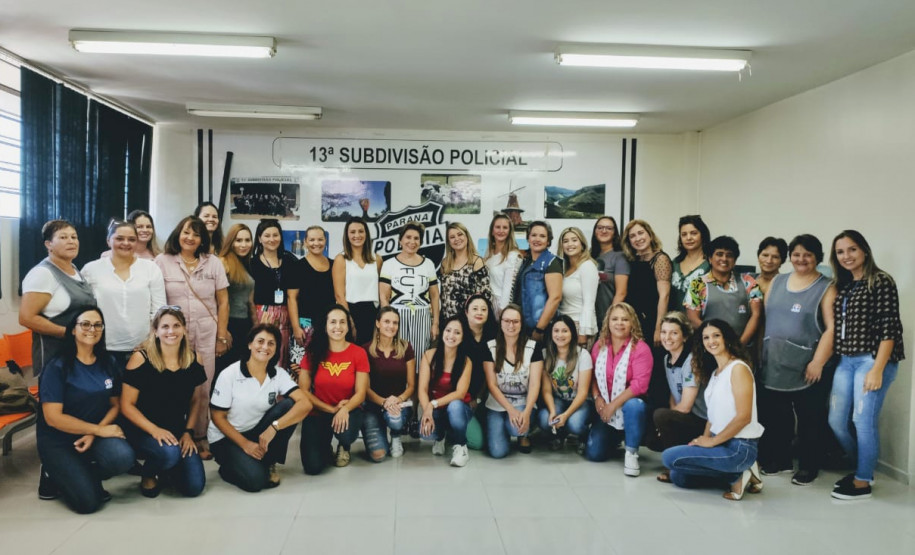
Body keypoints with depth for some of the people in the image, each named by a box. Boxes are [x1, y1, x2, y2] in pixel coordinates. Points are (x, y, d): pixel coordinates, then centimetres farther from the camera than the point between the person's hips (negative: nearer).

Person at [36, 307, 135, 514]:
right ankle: (55, 477, 14)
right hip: (58, 441, -4)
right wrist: (99, 429, -19)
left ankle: (85, 476, 6)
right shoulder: (57, 367, -12)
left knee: (123, 457, -29)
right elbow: (53, 417, -17)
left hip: (97, 433, 4)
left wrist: (94, 433, -12)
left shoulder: (107, 363, 3)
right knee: (88, 502, -19)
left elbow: (114, 405, 6)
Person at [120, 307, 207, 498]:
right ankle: (148, 474, 2)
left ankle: (165, 469, 26)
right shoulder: (141, 359, -13)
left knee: (194, 487, -8)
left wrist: (188, 432, 0)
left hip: (177, 432, 4)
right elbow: (127, 405, -11)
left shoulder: (193, 360, -1)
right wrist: (154, 430, -22)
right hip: (142, 431, -4)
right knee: (170, 452, -36)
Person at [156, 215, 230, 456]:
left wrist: (222, 336, 1)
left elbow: (223, 301, 6)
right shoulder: (163, 261, 3)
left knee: (203, 388, 3)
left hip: (207, 334, 1)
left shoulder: (213, 263, 7)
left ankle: (200, 437, 13)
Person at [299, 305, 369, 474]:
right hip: (318, 412, 0)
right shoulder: (313, 353, -5)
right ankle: (325, 445, 22)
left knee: (346, 433, -36)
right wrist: (331, 409, -15)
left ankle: (344, 447, 7)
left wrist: (344, 410, -28)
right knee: (313, 467, -18)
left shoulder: (359, 353, -7)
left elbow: (360, 393, -8)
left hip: (348, 411, 0)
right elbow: (303, 390, -5)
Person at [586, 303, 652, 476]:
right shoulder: (599, 346, 3)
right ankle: (617, 438, 31)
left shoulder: (641, 348, -13)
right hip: (606, 409, 5)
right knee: (593, 454, -4)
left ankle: (631, 452, -18)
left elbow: (640, 384, -21)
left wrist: (614, 405, -22)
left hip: (630, 403, -4)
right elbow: (593, 375, 7)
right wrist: (597, 397, -11)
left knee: (634, 406, -42)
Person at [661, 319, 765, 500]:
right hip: (721, 443, 9)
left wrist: (712, 441, -15)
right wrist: (704, 438, -1)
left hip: (739, 447, -9)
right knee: (678, 477, 6)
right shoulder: (714, 372, 14)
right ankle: (739, 471, 10)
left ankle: (737, 476, -5)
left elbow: (744, 416, -20)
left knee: (670, 457, -14)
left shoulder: (738, 368, -14)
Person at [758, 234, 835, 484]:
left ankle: (808, 467, 17)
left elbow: (831, 328, -10)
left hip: (805, 367, -4)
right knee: (774, 416, 11)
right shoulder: (777, 282, 12)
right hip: (774, 364, 5)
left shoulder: (826, 288, -2)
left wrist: (818, 362, -17)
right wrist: (760, 353, 9)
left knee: (808, 420, 4)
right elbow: (765, 319, 14)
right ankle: (779, 460, 25)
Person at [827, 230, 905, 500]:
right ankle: (861, 467, 29)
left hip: (872, 360, -7)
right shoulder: (842, 286, 14)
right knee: (836, 421, 8)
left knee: (863, 420, -6)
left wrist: (877, 370, -18)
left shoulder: (881, 282, -7)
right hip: (845, 362, 7)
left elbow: (889, 328, -13)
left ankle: (863, 482, 8)